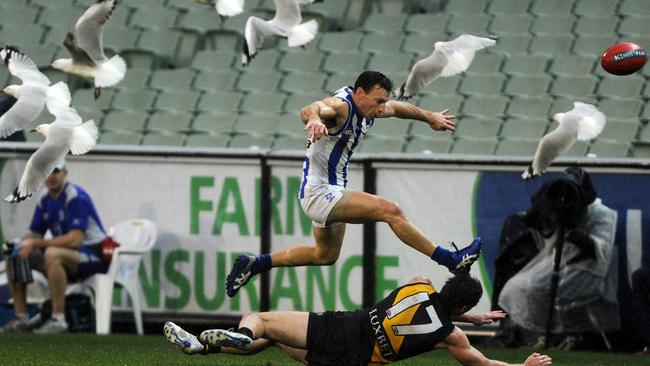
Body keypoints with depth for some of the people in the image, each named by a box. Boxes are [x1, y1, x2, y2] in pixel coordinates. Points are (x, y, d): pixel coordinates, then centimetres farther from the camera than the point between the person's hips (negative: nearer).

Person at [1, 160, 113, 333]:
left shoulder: (76, 197, -17)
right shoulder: (44, 197, 7)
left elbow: (74, 239, -27)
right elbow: (34, 234, 11)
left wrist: (36, 243, -26)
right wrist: (22, 244, -12)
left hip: (95, 255, -8)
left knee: (52, 254, -38)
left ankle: (58, 319, -32)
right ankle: (21, 318, -1)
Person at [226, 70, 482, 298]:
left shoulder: (367, 109, 4)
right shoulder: (341, 106, -23)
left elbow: (398, 108, 26)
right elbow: (309, 110, -46)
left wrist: (430, 117, 37)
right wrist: (315, 118, -69)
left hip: (333, 190, 11)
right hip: (319, 193, -11)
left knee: (326, 255, 26)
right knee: (390, 211, -20)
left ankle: (253, 264, 30)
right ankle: (450, 260, -18)